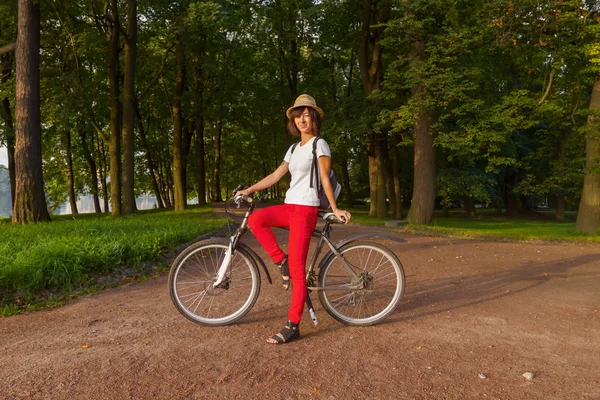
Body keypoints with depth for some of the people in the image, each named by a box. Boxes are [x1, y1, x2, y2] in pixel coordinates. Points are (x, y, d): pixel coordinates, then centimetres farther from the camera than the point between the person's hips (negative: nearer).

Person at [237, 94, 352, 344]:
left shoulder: (319, 145, -1)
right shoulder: (294, 149, 19)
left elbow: (325, 179, -6)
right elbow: (275, 176, 16)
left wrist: (335, 209, -10)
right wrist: (249, 190, 11)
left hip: (306, 209, -7)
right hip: (289, 206, 7)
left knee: (297, 269, -9)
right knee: (255, 219, -21)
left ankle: (293, 326, 0)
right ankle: (283, 263, -4)